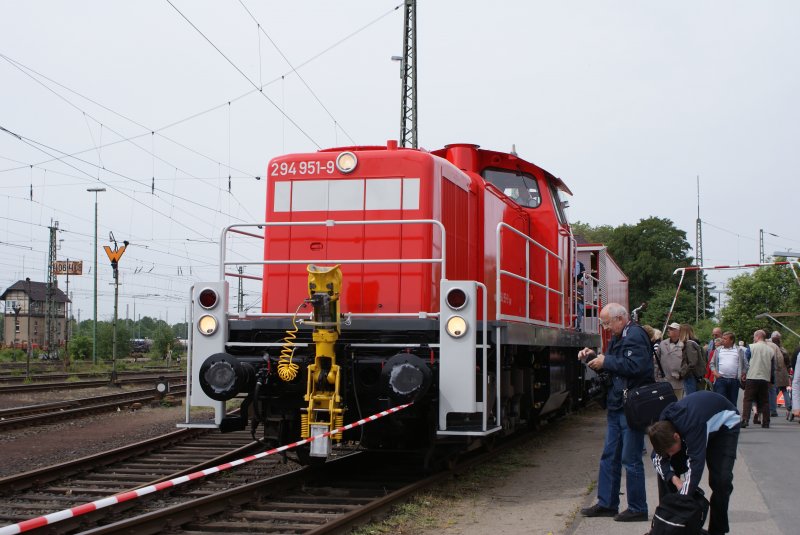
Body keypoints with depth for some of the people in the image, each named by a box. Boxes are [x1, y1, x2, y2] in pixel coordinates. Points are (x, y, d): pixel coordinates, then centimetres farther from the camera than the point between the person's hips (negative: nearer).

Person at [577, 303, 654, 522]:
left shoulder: (635, 335, -15)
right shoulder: (618, 337, 16)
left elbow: (634, 365, -27)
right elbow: (612, 366, 24)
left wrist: (606, 361, -17)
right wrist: (593, 357, 7)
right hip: (616, 406, 10)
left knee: (631, 459, -3)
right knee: (609, 457, 13)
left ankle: (637, 509, 7)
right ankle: (606, 504, 21)